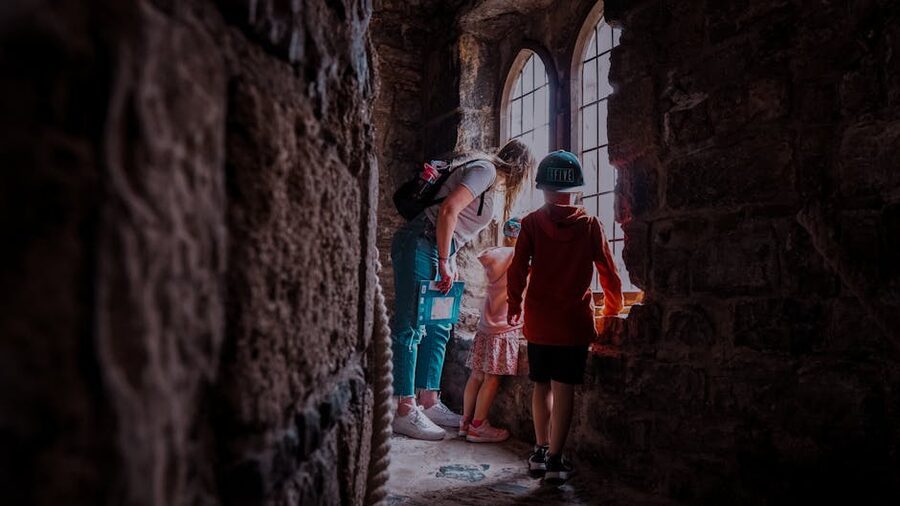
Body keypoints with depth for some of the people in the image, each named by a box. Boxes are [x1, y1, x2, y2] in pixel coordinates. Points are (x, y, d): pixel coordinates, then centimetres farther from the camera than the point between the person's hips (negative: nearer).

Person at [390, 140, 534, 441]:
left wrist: (450, 263, 11)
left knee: (438, 329, 10)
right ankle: (405, 412, -3)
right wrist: (444, 263, -18)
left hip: (436, 250, 10)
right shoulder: (486, 170, -8)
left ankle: (428, 403, 18)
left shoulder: (489, 180, 21)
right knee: (410, 328, -7)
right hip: (420, 245, -10)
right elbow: (448, 210, -21)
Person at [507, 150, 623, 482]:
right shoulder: (591, 225, -1)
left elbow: (518, 270, -4)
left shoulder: (532, 223, -2)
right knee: (564, 389, 3)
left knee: (542, 386, 14)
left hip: (538, 319, 1)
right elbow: (609, 274, 4)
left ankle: (540, 452, 23)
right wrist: (612, 309, 20)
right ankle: (554, 460, 7)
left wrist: (514, 307, 11)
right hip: (575, 321, -1)